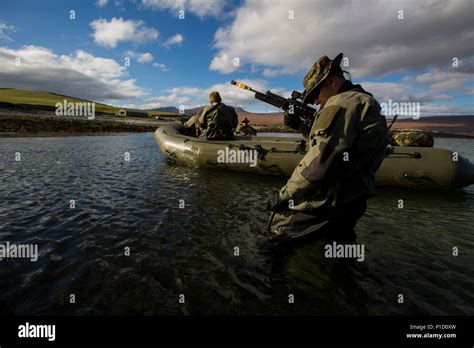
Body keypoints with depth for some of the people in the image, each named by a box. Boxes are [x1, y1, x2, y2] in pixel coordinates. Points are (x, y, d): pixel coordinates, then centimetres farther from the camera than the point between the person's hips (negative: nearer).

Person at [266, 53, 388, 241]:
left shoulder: (342, 103, -17)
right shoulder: (367, 102, 16)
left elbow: (320, 161, -26)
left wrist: (284, 195, -18)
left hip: (329, 205, -10)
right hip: (352, 202, 10)